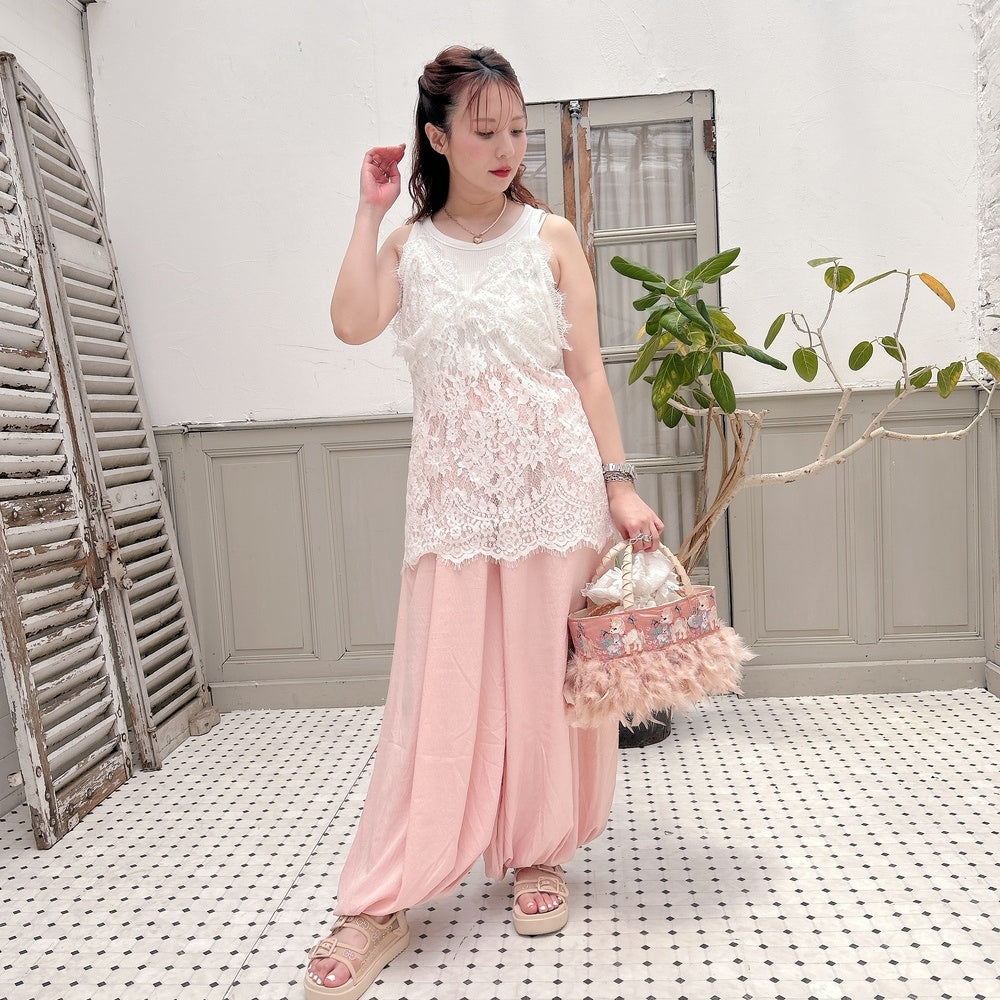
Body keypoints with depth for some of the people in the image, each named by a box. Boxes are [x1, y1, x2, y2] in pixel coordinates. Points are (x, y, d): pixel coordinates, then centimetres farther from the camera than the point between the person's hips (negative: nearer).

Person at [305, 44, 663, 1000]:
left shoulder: (550, 236, 6)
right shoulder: (409, 244, 9)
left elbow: (587, 368, 3)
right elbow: (353, 323, -11)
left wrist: (620, 484, -4)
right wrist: (370, 209, -2)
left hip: (552, 480, 0)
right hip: (454, 488, 1)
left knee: (544, 670, 6)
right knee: (439, 679, 0)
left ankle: (539, 854, 28)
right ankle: (381, 903, 12)